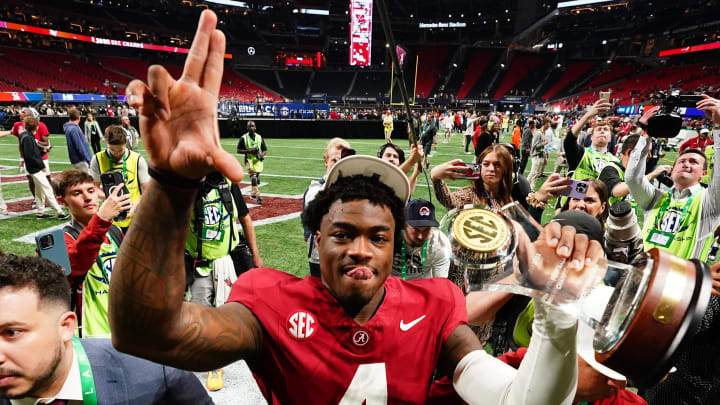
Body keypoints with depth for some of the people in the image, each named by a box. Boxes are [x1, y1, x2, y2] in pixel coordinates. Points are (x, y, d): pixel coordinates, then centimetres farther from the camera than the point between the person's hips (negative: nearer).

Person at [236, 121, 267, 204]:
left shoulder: (260, 137, 8)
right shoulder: (243, 138, -1)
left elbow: (265, 150, 10)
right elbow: (239, 150, -2)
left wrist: (261, 155, -12)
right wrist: (249, 151, -17)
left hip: (258, 160, 4)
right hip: (249, 159, -4)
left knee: (257, 178, 10)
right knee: (253, 176, -18)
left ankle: (253, 194, 30)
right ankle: (257, 195, -23)